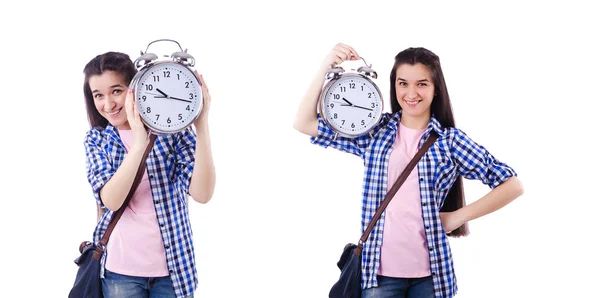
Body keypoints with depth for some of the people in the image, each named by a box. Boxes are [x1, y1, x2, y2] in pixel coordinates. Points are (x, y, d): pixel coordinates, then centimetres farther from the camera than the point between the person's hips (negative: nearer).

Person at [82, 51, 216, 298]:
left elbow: (202, 193, -17)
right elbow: (111, 200, -16)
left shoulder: (172, 128, -5)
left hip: (173, 265, -1)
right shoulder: (97, 140, 0)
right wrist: (138, 144, -28)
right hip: (121, 267, 1)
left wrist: (202, 126, -27)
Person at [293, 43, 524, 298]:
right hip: (379, 268, 1)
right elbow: (304, 123, 4)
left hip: (430, 271, 0)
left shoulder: (450, 140, 1)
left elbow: (512, 185, 0)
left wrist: (458, 216, -4)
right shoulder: (375, 131, 5)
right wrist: (326, 67, -5)